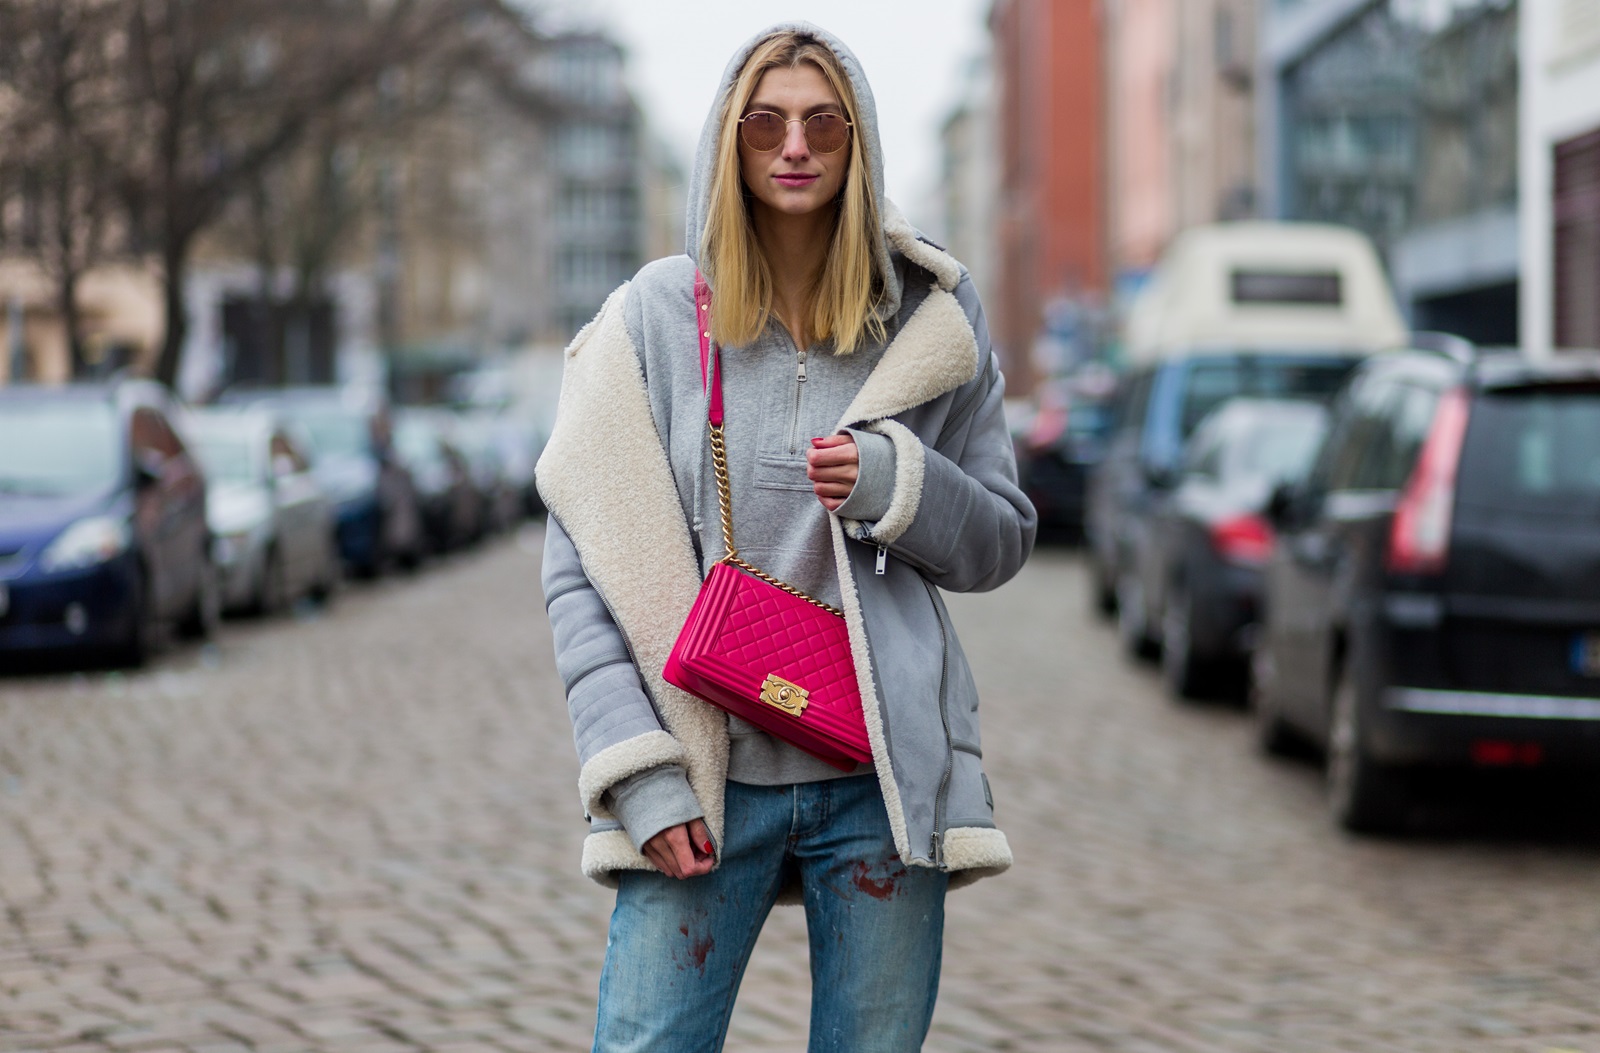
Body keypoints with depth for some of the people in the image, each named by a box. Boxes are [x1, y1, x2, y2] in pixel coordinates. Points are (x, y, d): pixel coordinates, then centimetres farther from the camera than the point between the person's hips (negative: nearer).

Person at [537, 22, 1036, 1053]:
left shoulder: (933, 317, 6)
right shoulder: (653, 318, 2)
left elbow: (1002, 542, 12)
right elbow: (580, 570, 0)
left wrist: (896, 486, -9)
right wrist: (641, 774, -8)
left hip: (881, 776, 1)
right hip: (704, 779, -1)